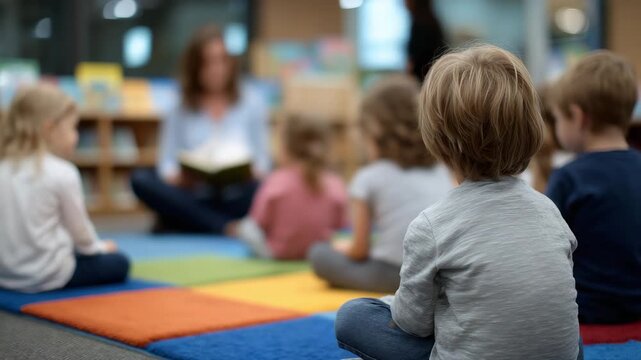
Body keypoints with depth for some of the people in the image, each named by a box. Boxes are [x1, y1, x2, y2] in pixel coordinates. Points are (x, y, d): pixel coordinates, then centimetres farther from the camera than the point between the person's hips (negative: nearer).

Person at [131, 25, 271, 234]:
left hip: (237, 202, -2)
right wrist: (181, 179, -18)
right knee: (141, 179, -26)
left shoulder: (251, 103, 11)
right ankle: (230, 229, -32)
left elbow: (262, 164, 8)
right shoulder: (180, 109, 10)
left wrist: (251, 173, -15)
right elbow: (167, 168, 5)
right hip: (193, 203, 2)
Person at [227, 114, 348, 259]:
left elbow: (260, 223, -13)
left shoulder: (276, 182, -22)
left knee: (246, 226, 22)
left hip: (278, 254, -3)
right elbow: (340, 226, -7)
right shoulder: (336, 186, -15)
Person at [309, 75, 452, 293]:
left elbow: (360, 250, 0)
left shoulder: (369, 178, 0)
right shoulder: (440, 170, 13)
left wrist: (346, 250, 24)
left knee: (319, 254, 13)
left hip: (394, 275, -4)